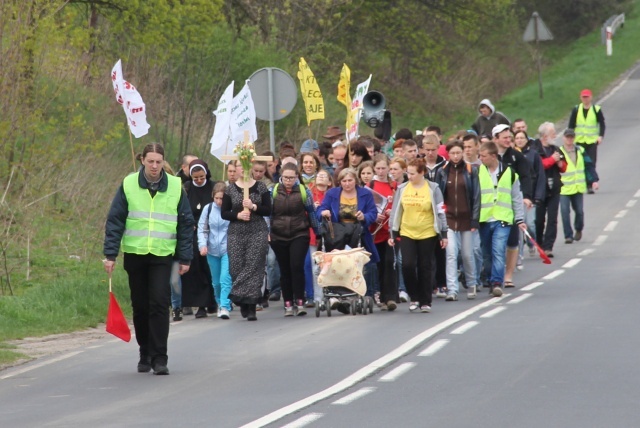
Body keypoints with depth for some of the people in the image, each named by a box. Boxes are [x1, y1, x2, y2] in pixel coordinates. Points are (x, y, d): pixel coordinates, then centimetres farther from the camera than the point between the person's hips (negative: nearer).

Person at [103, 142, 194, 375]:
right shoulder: (128, 185, 1)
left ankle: (159, 358, -9)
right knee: (140, 307, 8)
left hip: (162, 255, -1)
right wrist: (110, 254, -3)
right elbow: (115, 221, 2)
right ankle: (145, 354, 21)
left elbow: (186, 224, 8)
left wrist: (185, 258, 5)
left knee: (159, 304, -11)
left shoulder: (175, 186, 3)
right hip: (134, 254, 1)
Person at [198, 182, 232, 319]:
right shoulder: (208, 208, 1)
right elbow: (202, 228, 5)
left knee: (226, 279, -14)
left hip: (228, 250, -4)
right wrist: (203, 244, -8)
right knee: (216, 281, 14)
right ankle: (219, 303, 33)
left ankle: (225, 307, -15)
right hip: (212, 250, 4)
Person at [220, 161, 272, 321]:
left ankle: (251, 306, -9)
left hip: (258, 232, -1)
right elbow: (224, 213, 6)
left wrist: (254, 207, -13)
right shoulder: (230, 189, 8)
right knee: (237, 266, -6)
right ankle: (243, 302, 8)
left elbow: (268, 210, 3)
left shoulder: (261, 187, 6)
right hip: (236, 233, 1)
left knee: (254, 266, -10)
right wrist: (238, 215, -11)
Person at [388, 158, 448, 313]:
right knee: (407, 265, -12)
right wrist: (392, 234, 6)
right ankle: (414, 297, 5)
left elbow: (440, 213, 0)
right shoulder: (402, 189, 3)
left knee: (425, 268, 3)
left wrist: (443, 235, -2)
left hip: (427, 234, -2)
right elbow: (395, 213, 9)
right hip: (407, 234, 2)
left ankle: (425, 302, 11)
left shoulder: (433, 189, -3)